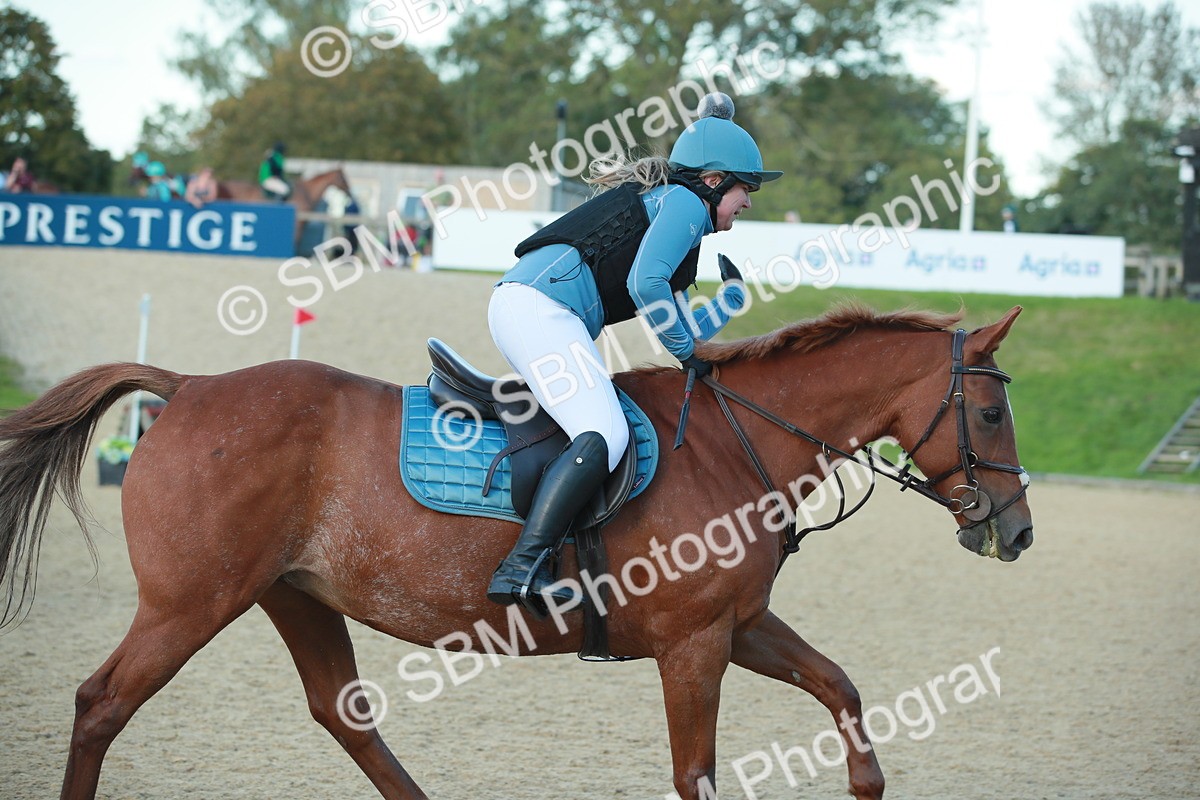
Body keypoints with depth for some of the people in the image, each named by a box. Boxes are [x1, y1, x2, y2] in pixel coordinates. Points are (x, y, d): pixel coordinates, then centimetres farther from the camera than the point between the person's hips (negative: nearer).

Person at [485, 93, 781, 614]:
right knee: (605, 434, -25)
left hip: (525, 307, 11)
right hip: (537, 304, -11)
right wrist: (686, 351, -4)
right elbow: (646, 283, -15)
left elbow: (681, 330, 35)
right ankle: (522, 569, -35)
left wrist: (733, 293, 38)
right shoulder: (684, 202, 2)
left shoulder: (676, 212, 31)